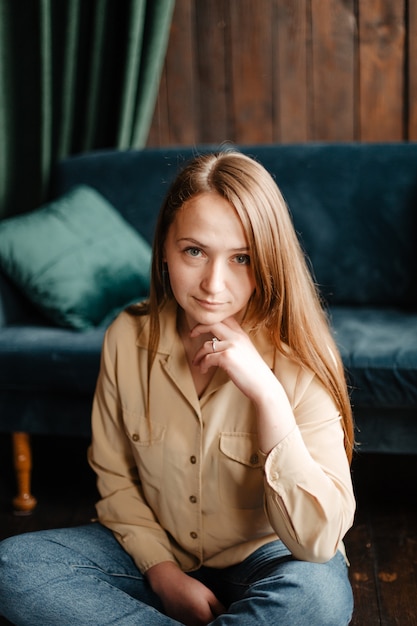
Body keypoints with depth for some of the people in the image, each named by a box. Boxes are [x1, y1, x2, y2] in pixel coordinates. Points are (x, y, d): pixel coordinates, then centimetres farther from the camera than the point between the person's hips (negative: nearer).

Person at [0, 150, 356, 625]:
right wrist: (161, 569, -10)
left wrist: (264, 392, -34)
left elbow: (319, 541, -28)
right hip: (156, 551, 3)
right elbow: (114, 476, 3)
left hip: (259, 562, -3)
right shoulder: (127, 338, -10)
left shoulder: (298, 360, -21)